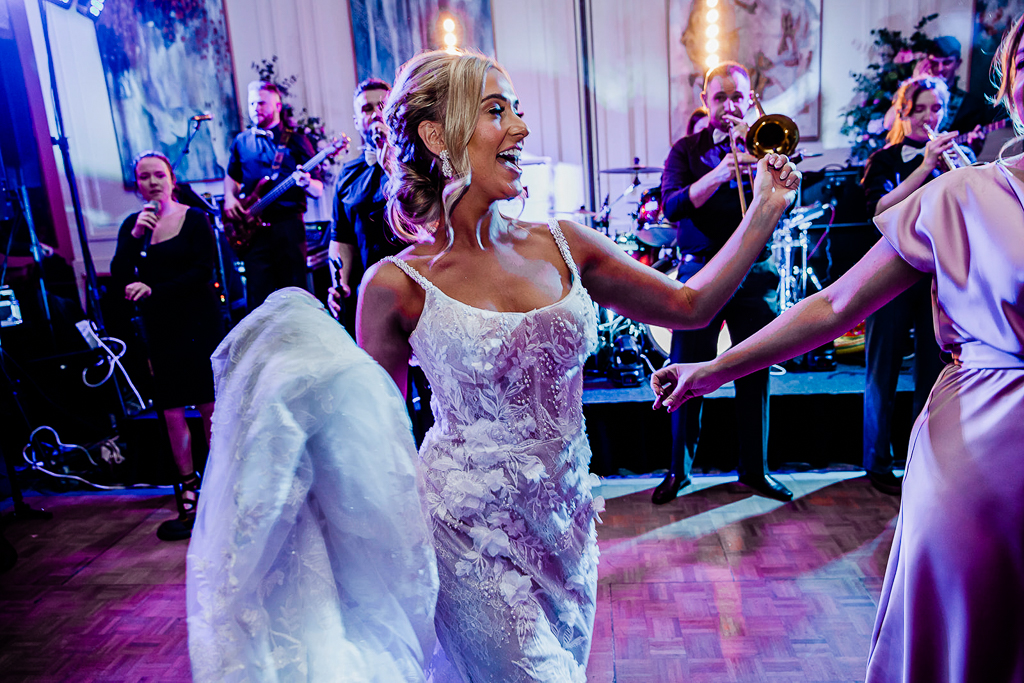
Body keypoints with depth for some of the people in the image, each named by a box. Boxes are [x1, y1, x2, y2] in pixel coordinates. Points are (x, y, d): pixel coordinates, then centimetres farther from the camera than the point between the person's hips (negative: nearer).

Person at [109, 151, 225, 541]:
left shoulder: (195, 218, 0)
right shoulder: (132, 225, 9)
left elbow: (204, 271, -9)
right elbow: (119, 280, 0)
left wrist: (153, 290, -14)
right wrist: (135, 236, -12)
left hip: (200, 322, -3)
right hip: (160, 329, 3)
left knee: (210, 407, -2)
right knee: (171, 413, 3)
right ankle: (189, 500, 11)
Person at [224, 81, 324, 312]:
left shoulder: (296, 141, 6)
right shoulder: (241, 141, 16)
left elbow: (318, 190, 2)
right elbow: (232, 176, 30)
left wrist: (306, 183, -21)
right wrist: (229, 198, 9)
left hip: (288, 225, -3)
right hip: (252, 227, 3)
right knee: (258, 298, -1)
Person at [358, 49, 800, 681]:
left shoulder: (562, 245, -5)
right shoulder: (398, 286, -15)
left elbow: (690, 305, 4)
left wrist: (765, 212, -2)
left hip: (566, 517, 5)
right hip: (471, 531, -4)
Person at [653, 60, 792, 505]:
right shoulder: (687, 150, 6)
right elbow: (672, 206, -11)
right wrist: (720, 173, -24)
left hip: (754, 275, 2)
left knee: (755, 376, 7)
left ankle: (754, 469, 24)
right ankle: (679, 469, 18)